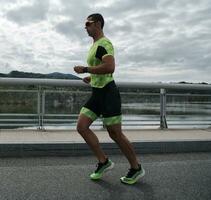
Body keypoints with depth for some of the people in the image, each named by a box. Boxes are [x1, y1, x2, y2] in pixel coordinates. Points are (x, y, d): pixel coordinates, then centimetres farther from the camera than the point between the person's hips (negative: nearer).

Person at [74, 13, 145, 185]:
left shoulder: (104, 43, -13)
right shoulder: (95, 45, 19)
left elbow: (110, 67, -29)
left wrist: (85, 70, -21)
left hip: (107, 92, -10)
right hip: (97, 93, 10)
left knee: (115, 134, -3)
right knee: (81, 126, 1)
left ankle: (136, 169, 15)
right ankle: (104, 162, 12)